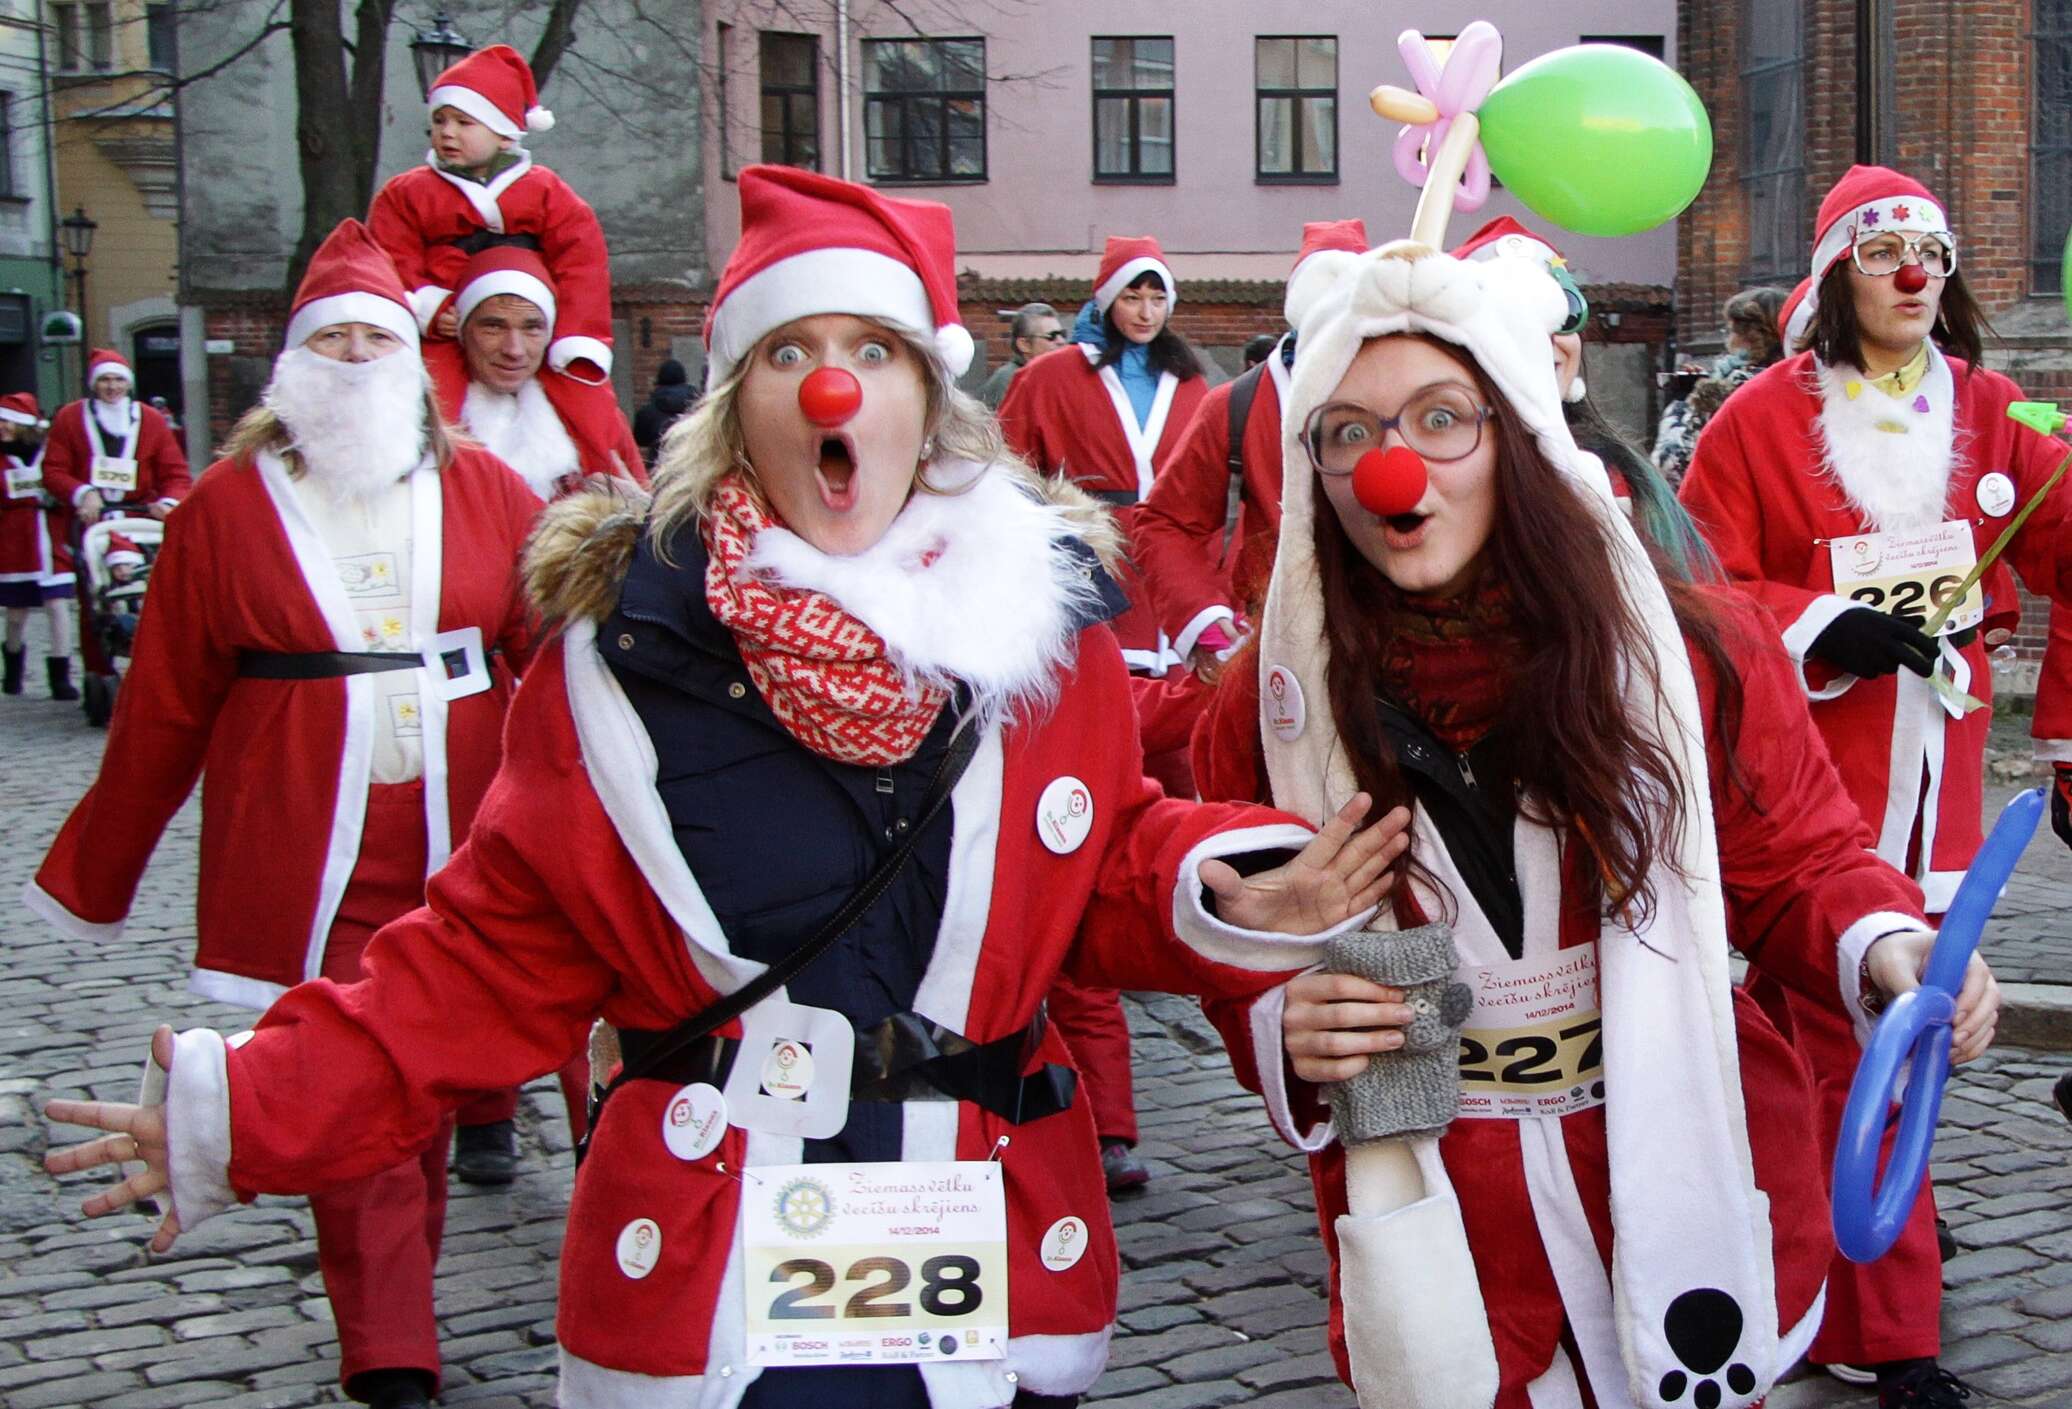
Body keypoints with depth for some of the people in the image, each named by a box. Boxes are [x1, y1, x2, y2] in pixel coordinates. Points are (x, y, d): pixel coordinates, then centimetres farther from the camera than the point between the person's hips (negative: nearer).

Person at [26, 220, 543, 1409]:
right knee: (352, 1107, -4)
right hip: (309, 861, -2)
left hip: (458, 854, 2)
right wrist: (93, 874, 6)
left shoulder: (487, 494, 4)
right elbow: (165, 709, 3)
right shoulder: (230, 506, 1)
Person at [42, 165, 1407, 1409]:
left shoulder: (1044, 614, 0)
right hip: (695, 1271, -1)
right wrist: (246, 1111, -6)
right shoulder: (626, 641, -4)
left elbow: (1109, 872, 10)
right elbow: (500, 955, 0)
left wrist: (1232, 891, -11)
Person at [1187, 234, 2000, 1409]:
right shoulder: (1273, 706, -5)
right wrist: (1287, 1037, -17)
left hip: (1687, 1213, 0)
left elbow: (1797, 860, 1)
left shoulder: (1689, 647, -7)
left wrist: (1887, 949, -19)